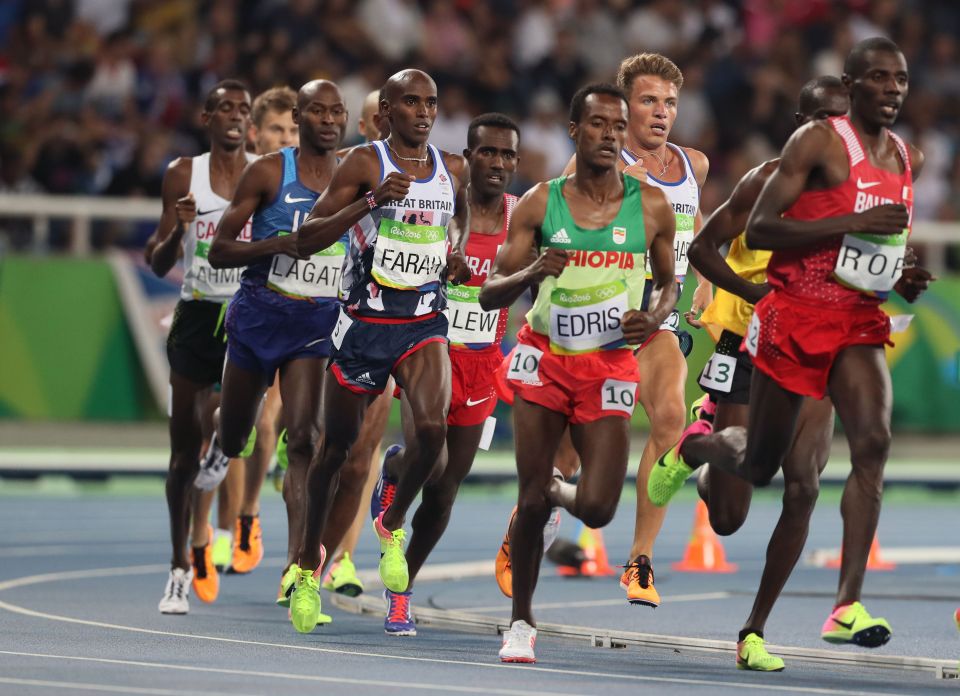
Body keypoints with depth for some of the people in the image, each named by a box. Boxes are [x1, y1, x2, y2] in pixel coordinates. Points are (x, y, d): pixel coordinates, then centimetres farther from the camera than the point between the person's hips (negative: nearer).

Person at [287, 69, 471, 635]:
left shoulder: (454, 169, 6)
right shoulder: (365, 163, -8)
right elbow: (308, 239, -13)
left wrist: (458, 253, 8)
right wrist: (371, 202, -24)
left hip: (425, 325, 2)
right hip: (365, 323, -2)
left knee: (432, 428, -23)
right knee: (338, 446, 8)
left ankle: (393, 526, 4)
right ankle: (310, 562, 28)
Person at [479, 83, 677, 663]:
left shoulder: (652, 207, -2)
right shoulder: (540, 203, -3)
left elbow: (669, 282, 13)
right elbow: (490, 294, -3)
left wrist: (656, 316, -9)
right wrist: (532, 273, -24)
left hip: (609, 365, 0)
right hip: (544, 360, 0)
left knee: (597, 509, -11)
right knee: (531, 500, -3)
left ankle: (556, 492, 27)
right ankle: (522, 622, 16)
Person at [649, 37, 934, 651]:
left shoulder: (909, 159, 11)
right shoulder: (819, 142, -10)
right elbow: (758, 230, -17)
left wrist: (903, 280, 5)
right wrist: (852, 222, -24)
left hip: (860, 321, 4)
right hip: (794, 317, -4)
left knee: (874, 443, -19)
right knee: (759, 465, 9)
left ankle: (849, 607, -22)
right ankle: (691, 449, 47)